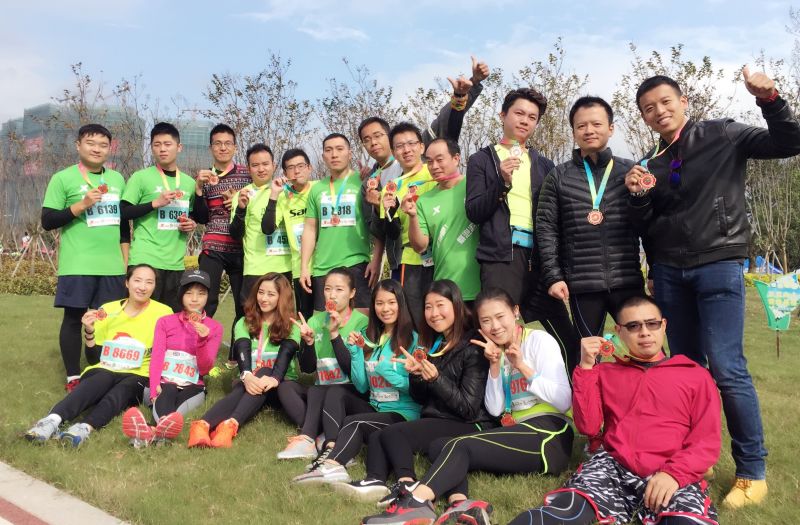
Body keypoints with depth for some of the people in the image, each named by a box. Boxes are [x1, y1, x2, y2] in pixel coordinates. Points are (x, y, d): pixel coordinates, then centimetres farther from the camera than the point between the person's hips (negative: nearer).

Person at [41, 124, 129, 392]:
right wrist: (81, 205, -17)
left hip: (112, 265, 4)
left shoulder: (117, 179, 12)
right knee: (74, 318, 2)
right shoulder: (63, 178, -2)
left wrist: (126, 259, 14)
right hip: (77, 265, -4)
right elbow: (47, 221, -6)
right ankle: (73, 377, 13)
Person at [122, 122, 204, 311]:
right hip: (145, 260, -4)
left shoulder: (189, 182, 12)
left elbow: (201, 216, 22)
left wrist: (193, 223, 1)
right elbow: (123, 213, -7)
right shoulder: (141, 177, -1)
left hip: (176, 262, 5)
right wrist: (155, 203, -14)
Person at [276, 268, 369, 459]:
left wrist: (334, 334, -23)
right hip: (320, 390, 6)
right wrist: (309, 342, -17)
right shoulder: (315, 321, 5)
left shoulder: (362, 322, -10)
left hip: (351, 392, -5)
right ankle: (320, 437, -31)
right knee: (285, 387, -18)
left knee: (315, 391, -30)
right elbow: (307, 368, 2)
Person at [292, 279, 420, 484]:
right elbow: (361, 387, 5)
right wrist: (356, 351, -6)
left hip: (404, 413, -6)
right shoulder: (369, 338, 11)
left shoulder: (412, 339, -6)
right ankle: (332, 450, -32)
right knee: (335, 392, -13)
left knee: (353, 422, -27)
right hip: (375, 408, 6)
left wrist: (388, 372, -21)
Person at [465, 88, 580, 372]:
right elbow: (474, 212, 0)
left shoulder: (544, 164, 20)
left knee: (568, 339, 3)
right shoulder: (482, 160, 10)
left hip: (540, 258, 4)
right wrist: (502, 182, -14)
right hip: (502, 257, -3)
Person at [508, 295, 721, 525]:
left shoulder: (696, 375, 16)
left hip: (672, 476, 0)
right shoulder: (605, 373, 21)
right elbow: (588, 426, 9)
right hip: (613, 467, 1)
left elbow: (708, 442, 8)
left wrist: (674, 473, -12)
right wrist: (586, 367, 2)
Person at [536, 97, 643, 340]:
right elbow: (546, 228, 2)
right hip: (581, 284, -1)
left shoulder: (630, 171, 8)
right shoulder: (558, 177, 6)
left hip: (628, 281, 1)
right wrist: (553, 276, -5)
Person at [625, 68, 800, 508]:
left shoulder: (722, 136, 2)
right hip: (669, 272, 5)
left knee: (726, 368, -11)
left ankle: (752, 471, 2)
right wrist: (638, 196, -7)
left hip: (718, 266, -5)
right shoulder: (651, 164, 13)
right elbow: (646, 227, 12)